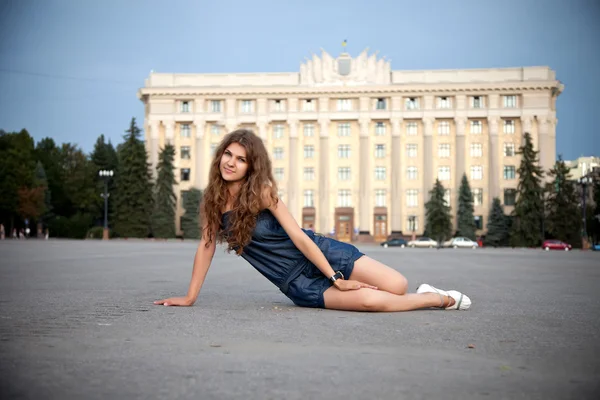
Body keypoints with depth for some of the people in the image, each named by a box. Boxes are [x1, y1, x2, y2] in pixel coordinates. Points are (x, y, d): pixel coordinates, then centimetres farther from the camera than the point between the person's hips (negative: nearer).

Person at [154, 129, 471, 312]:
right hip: (297, 283, 2)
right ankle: (436, 298, 11)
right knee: (371, 301, -22)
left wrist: (335, 276, -13)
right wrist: (190, 298, 2)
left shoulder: (262, 191, -12)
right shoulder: (214, 198, -2)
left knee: (397, 286, -17)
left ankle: (441, 298, 23)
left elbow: (298, 235, -13)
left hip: (322, 255, -2)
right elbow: (207, 245, 3)